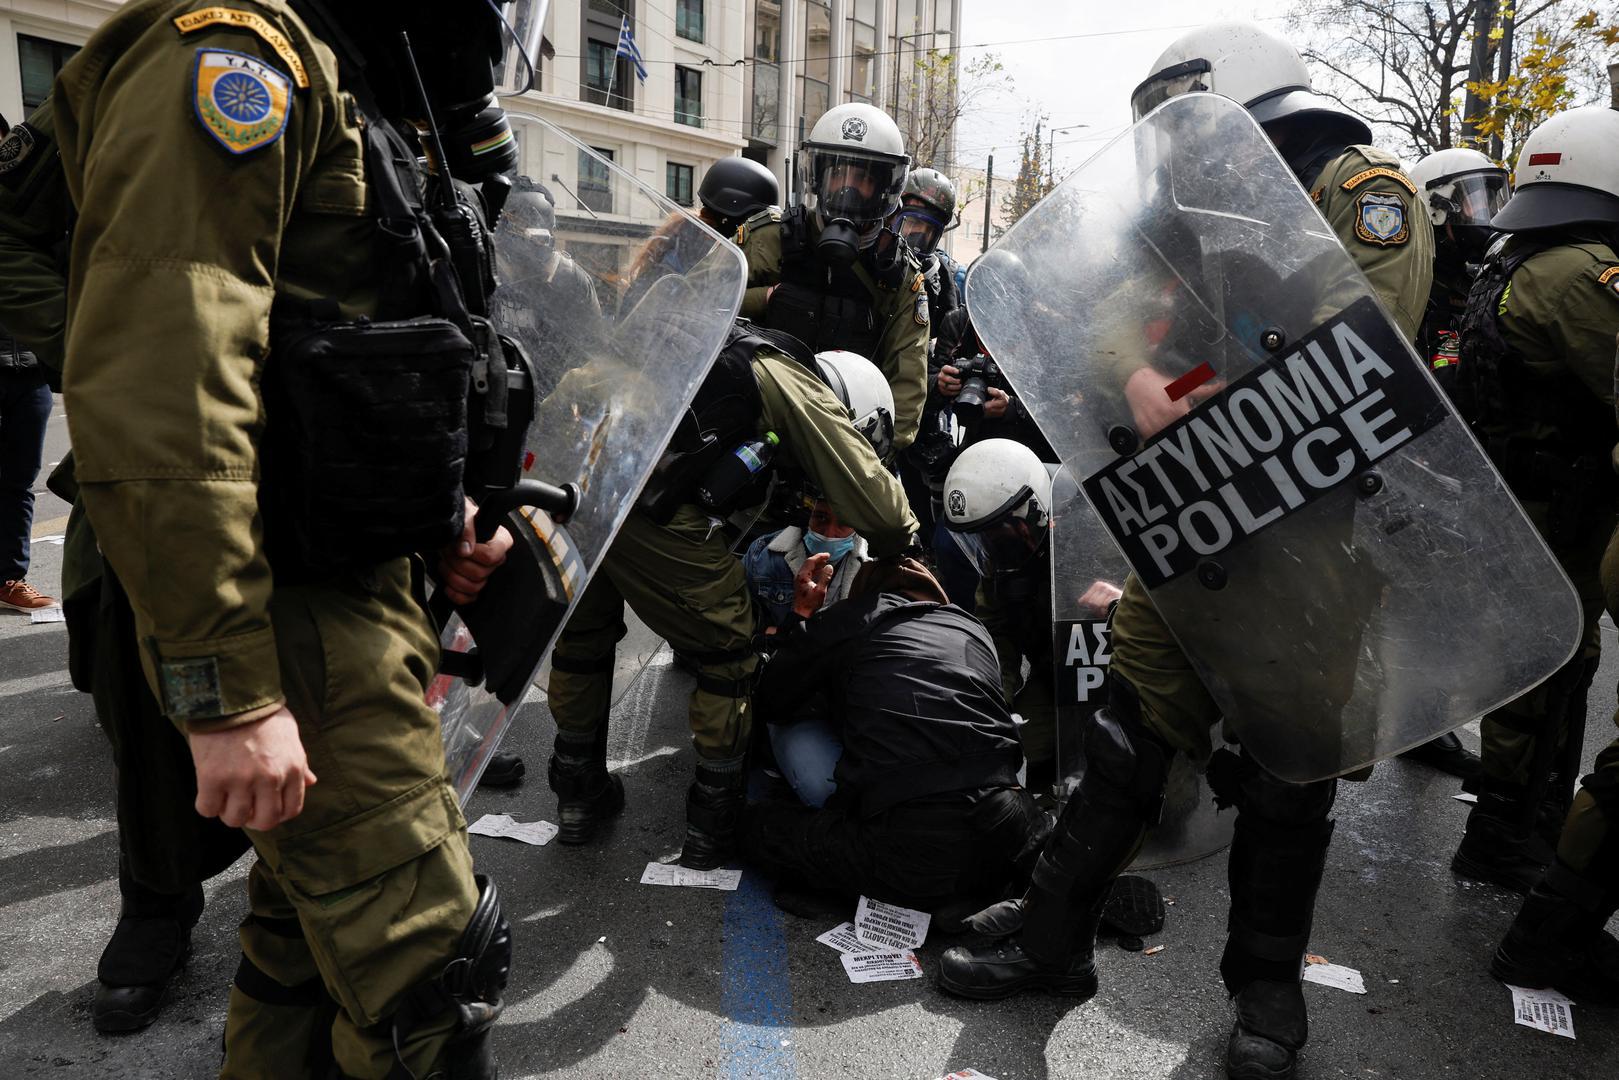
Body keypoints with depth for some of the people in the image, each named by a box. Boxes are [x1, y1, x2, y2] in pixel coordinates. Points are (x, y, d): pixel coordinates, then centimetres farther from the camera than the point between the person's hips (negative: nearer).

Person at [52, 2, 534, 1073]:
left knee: (311, 923, 23)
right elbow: (156, 400, -25)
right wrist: (228, 693, -26)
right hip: (296, 623, -10)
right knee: (430, 965, -2)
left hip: (353, 589, 10)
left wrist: (438, 515, 16)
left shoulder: (338, 97, 19)